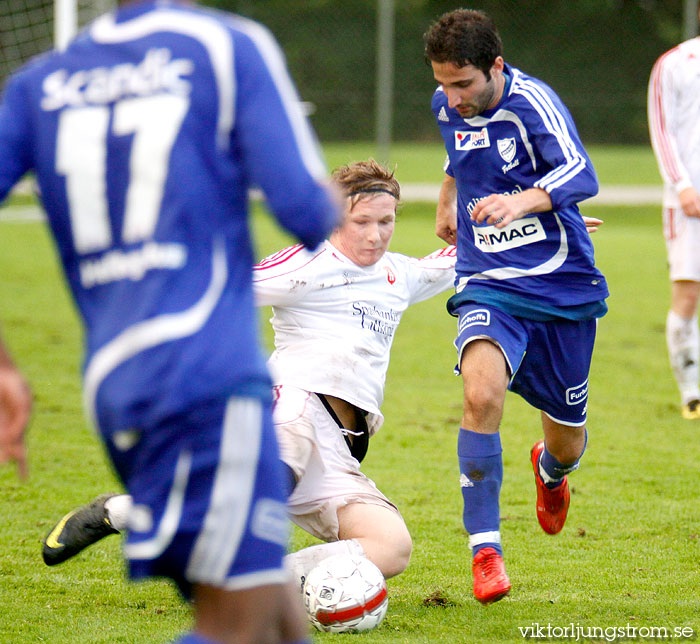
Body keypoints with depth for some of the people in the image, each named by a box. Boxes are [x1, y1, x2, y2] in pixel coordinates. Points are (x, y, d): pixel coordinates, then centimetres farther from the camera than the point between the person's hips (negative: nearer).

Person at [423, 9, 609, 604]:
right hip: (489, 286, 2)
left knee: (568, 445, 10)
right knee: (482, 393, -29)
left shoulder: (532, 102, -18)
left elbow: (581, 176, -34)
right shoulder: (448, 107, 1)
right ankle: (486, 550, -23)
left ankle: (550, 468, 51)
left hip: (564, 287, -2)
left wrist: (523, 200, -52)